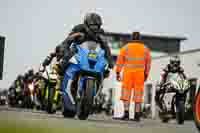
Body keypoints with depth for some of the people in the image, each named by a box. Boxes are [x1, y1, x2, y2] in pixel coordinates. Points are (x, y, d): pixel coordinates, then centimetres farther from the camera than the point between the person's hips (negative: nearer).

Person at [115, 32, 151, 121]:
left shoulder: (126, 47, 1)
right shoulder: (145, 49, 6)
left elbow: (120, 60, -3)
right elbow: (148, 63, 9)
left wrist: (118, 73, 0)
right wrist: (146, 74, 17)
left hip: (128, 73, -1)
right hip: (140, 74, 1)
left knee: (126, 93, 3)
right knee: (138, 94, 4)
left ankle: (126, 113, -8)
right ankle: (137, 115, 1)